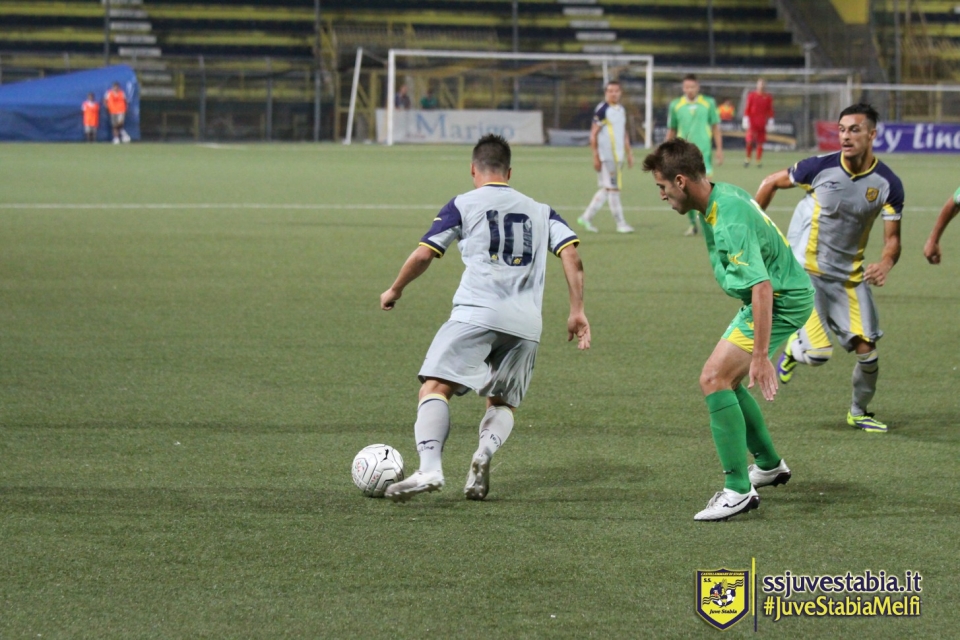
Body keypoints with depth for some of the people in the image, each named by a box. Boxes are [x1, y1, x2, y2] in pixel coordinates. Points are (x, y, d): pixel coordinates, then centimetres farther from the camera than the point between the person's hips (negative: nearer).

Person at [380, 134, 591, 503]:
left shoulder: (463, 205, 13)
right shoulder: (540, 211, 23)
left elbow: (424, 254, 7)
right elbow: (571, 253, 9)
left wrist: (394, 291, 22)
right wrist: (577, 312, 8)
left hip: (476, 314, -4)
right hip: (526, 324, 4)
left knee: (435, 388, -7)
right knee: (503, 403, 17)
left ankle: (429, 468, -30)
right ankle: (486, 451, -15)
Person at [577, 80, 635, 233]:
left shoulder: (622, 110, 14)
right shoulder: (601, 110, -11)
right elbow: (593, 134, -11)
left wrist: (629, 153, 20)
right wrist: (595, 156, -14)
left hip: (618, 155, 8)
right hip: (606, 156, -8)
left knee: (606, 189, 11)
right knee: (613, 188, -4)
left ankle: (587, 217, 19)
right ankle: (620, 223, 1)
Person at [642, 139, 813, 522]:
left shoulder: (730, 221, -28)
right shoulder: (720, 196, 4)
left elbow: (761, 287, -34)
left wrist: (760, 355, -35)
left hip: (783, 301, -11)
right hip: (779, 295, 11)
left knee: (714, 379, -17)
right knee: (725, 381, 19)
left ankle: (739, 490, -15)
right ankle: (768, 465, 35)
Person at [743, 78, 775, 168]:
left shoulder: (768, 97, 7)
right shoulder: (751, 95, 3)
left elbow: (770, 111, 9)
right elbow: (747, 109, 3)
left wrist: (770, 122, 4)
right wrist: (746, 120, -4)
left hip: (762, 123, 2)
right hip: (752, 123, -2)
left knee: (760, 143, 3)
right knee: (750, 141, -12)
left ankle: (759, 161, 10)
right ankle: (747, 159, 4)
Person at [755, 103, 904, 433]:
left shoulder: (888, 184, -10)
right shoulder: (820, 167, -16)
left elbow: (892, 238, -5)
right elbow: (771, 182, 1)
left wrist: (885, 264, -27)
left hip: (849, 276, 3)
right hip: (805, 270, -3)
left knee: (866, 349, -3)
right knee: (818, 354, -12)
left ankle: (859, 412, 24)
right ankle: (793, 349, 26)